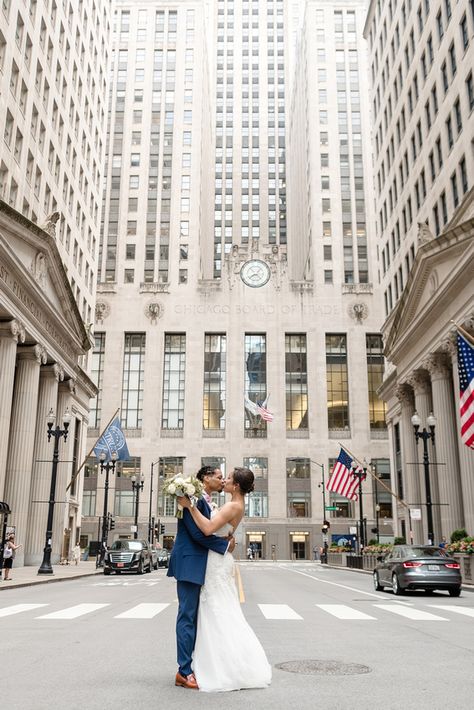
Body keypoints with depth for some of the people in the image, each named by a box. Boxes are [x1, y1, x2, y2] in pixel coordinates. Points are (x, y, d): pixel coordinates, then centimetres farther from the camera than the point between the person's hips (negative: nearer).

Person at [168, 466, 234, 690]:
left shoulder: (205, 502, 16)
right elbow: (198, 533, -21)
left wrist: (225, 539, 1)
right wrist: (225, 545, -10)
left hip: (198, 565, 10)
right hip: (189, 564, -10)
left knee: (193, 617, 13)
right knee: (187, 617, -5)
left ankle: (191, 666, 19)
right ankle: (184, 672, 1)